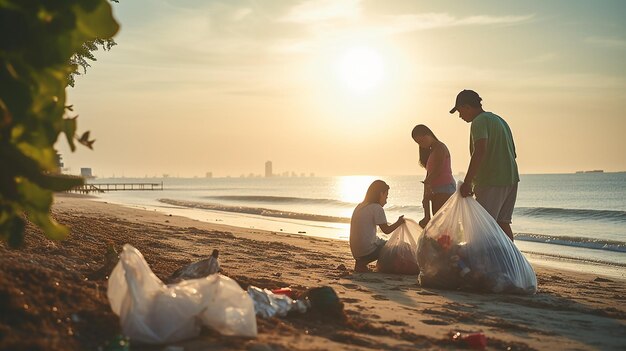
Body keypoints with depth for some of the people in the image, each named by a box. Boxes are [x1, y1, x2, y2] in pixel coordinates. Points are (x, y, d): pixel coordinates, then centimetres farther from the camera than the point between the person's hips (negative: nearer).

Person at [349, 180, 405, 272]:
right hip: (368, 251, -8)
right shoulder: (377, 208, -11)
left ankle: (361, 263, 14)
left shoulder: (360, 206, 13)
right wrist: (399, 222, 6)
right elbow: (386, 230, -8)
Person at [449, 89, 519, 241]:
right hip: (511, 179, 9)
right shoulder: (499, 120, 20)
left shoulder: (479, 122, -10)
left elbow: (480, 150, -26)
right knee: (503, 222, 13)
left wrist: (467, 182, -29)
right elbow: (512, 153, 24)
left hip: (491, 182, -9)